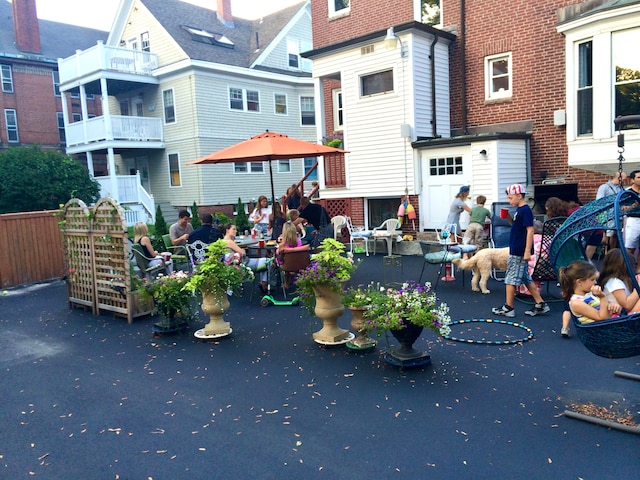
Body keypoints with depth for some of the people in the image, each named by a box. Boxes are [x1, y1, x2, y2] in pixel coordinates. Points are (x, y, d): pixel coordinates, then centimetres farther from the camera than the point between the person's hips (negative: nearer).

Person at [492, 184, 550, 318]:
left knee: (511, 279, -2)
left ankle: (508, 308, 7)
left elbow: (530, 230, -20)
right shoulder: (519, 210, 13)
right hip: (516, 250, 10)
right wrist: (509, 218, 5)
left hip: (519, 252, -10)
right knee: (526, 278, 14)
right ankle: (540, 304, 19)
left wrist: (527, 251, -24)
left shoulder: (525, 210, -15)